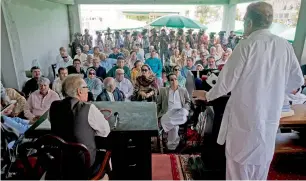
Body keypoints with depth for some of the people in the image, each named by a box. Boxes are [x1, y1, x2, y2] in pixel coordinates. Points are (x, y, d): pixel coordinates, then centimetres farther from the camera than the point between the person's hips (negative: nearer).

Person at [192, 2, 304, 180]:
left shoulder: (246, 45, -17)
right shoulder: (285, 45, -2)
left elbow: (227, 81, -14)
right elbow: (297, 80, 5)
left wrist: (207, 95, 2)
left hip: (245, 116, -5)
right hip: (271, 116, 6)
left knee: (239, 165, 12)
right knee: (262, 164, 23)